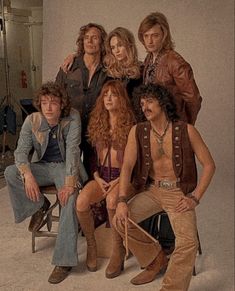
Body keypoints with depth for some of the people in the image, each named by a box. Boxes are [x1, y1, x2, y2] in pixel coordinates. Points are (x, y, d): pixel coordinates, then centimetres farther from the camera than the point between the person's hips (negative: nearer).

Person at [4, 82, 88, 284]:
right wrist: (28, 175, -31)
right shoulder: (32, 120, -8)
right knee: (10, 173, -22)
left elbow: (72, 150, -23)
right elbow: (21, 151, -11)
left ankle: (64, 261, -25)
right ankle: (40, 205, 1)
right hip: (42, 167, 4)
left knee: (70, 198, -32)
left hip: (66, 167, -3)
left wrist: (70, 182, -34)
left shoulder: (72, 118, -15)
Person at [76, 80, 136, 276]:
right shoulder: (97, 122, 11)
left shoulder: (130, 125, -2)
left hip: (123, 176, -3)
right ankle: (91, 245, -1)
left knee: (112, 201, -35)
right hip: (102, 175, 4)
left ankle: (118, 250, -13)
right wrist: (97, 177, -1)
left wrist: (118, 181, -14)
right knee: (81, 202, -25)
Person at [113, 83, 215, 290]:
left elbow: (209, 165, -4)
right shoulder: (138, 131, -2)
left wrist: (195, 198, -12)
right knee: (121, 221, -15)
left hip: (179, 192, -3)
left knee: (188, 243, -24)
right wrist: (122, 201, -20)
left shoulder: (186, 131, -9)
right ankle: (156, 260, 8)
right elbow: (127, 166, -8)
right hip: (151, 190, 3)